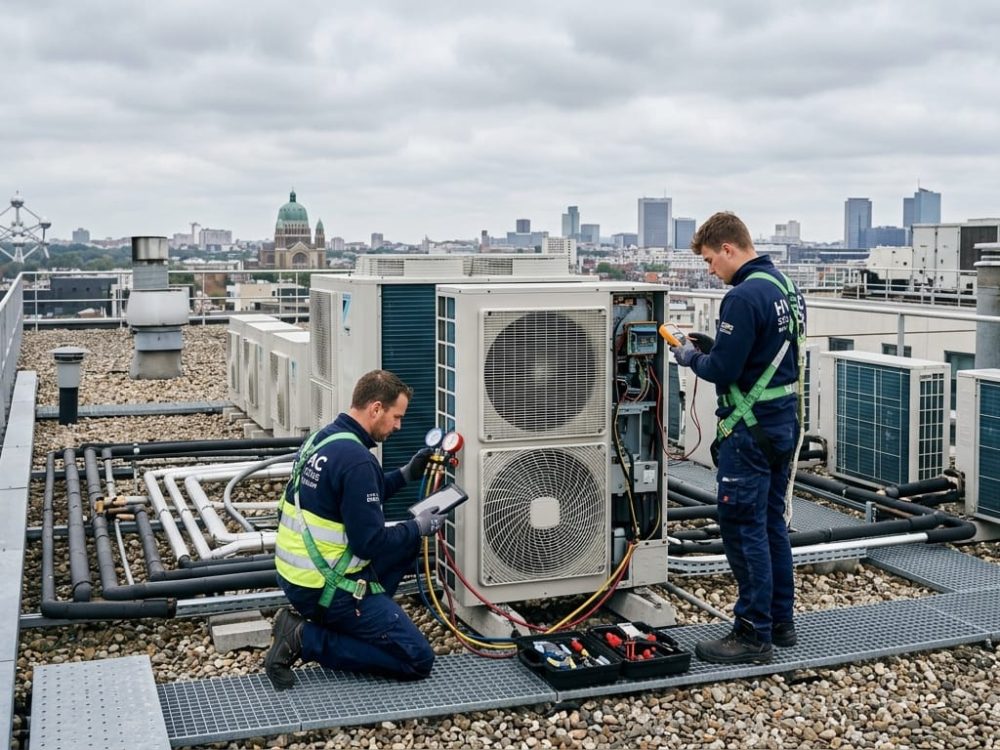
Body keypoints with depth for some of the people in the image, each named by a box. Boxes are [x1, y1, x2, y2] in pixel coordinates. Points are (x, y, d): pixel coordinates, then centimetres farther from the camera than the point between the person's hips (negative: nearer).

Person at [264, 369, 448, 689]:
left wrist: (405, 474, 14)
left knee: (407, 544, 22)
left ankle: (357, 622, 13)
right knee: (418, 660, -4)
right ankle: (306, 638, -6)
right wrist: (419, 526, -6)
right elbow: (371, 543, -21)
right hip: (325, 586, -9)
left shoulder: (322, 438, 6)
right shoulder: (356, 460, -23)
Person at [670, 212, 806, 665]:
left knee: (743, 529, -2)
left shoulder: (744, 297, -19)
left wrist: (691, 358, -1)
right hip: (783, 423, 10)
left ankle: (754, 634, 4)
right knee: (772, 524, 16)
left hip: (750, 431, -10)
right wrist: (711, 345, 12)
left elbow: (722, 370, -20)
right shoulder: (785, 288, 12)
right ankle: (780, 621, 25)